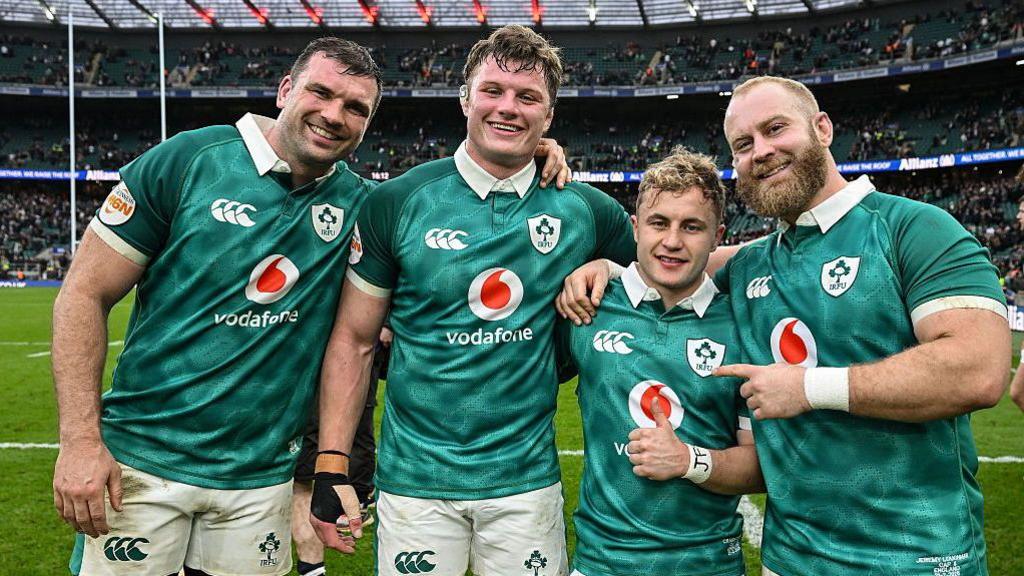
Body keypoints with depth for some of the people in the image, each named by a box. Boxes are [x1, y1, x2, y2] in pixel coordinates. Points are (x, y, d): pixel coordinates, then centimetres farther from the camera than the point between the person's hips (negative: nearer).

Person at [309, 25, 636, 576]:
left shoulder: (584, 210, -1)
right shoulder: (398, 201, -5)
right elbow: (354, 340, -2)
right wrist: (331, 465, -6)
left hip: (527, 478, 2)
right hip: (415, 477, -1)